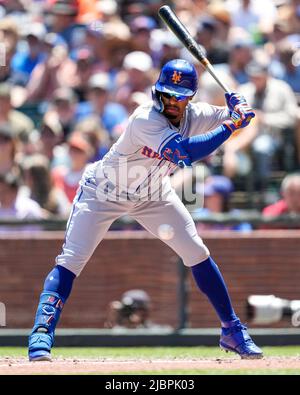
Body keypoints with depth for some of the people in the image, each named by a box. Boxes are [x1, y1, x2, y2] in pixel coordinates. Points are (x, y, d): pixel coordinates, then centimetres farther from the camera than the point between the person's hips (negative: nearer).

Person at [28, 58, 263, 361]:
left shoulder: (196, 115, -15)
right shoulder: (146, 118, -35)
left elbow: (241, 117, 0)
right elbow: (184, 152, -46)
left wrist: (238, 108, -25)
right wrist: (230, 125, -40)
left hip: (152, 194, 6)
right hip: (103, 193, -6)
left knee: (197, 254, 1)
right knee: (70, 261, -16)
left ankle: (232, 330, 13)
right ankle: (41, 334, -14)